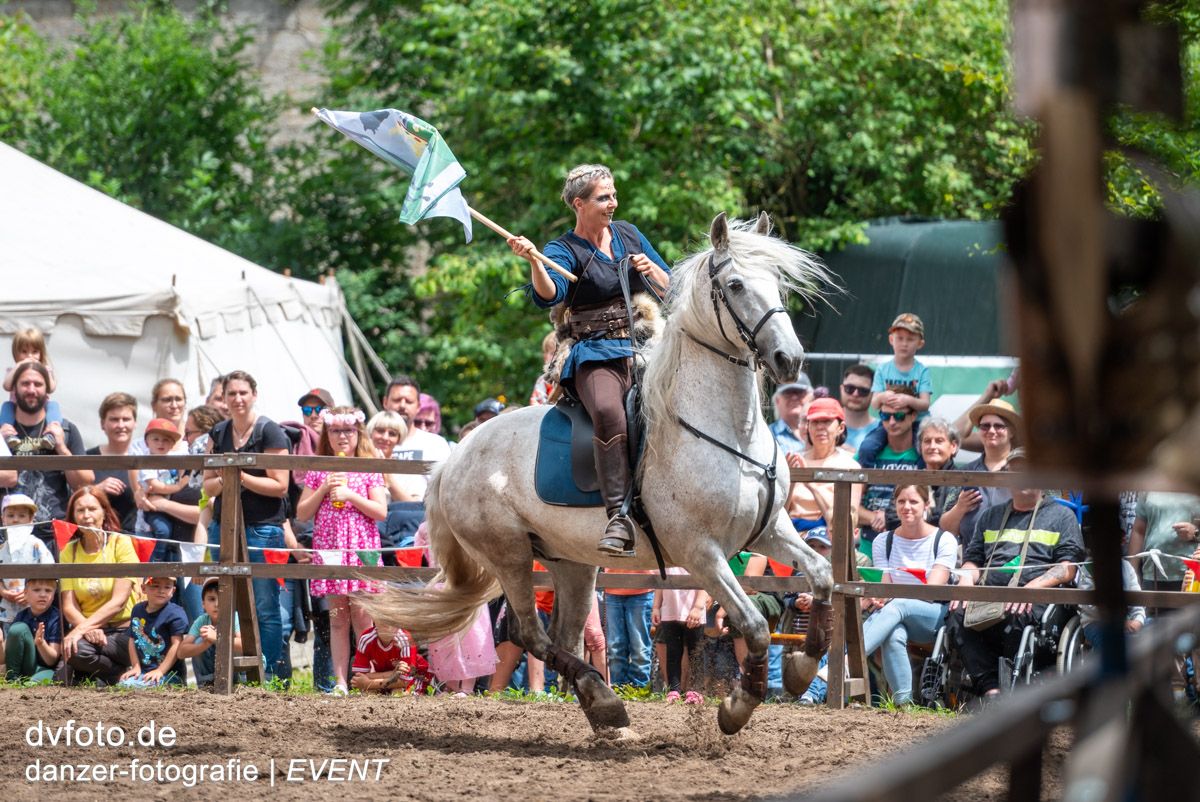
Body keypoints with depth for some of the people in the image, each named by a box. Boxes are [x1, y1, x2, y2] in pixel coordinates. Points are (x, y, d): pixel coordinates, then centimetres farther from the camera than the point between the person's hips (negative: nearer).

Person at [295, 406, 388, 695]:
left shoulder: (369, 470, 5)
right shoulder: (318, 471, 10)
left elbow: (381, 511, -3)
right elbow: (302, 513, 7)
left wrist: (350, 495, -11)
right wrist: (323, 490, -6)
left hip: (361, 549, -2)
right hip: (329, 549, 2)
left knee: (362, 616, -6)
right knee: (337, 617, 4)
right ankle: (340, 681, 4)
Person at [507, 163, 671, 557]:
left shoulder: (628, 234, 17)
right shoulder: (564, 251, 4)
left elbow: (670, 290, 22)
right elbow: (548, 294, -18)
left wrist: (652, 270, 1)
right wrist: (533, 260, -36)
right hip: (597, 357, -5)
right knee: (608, 411, -36)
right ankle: (618, 519, -40)